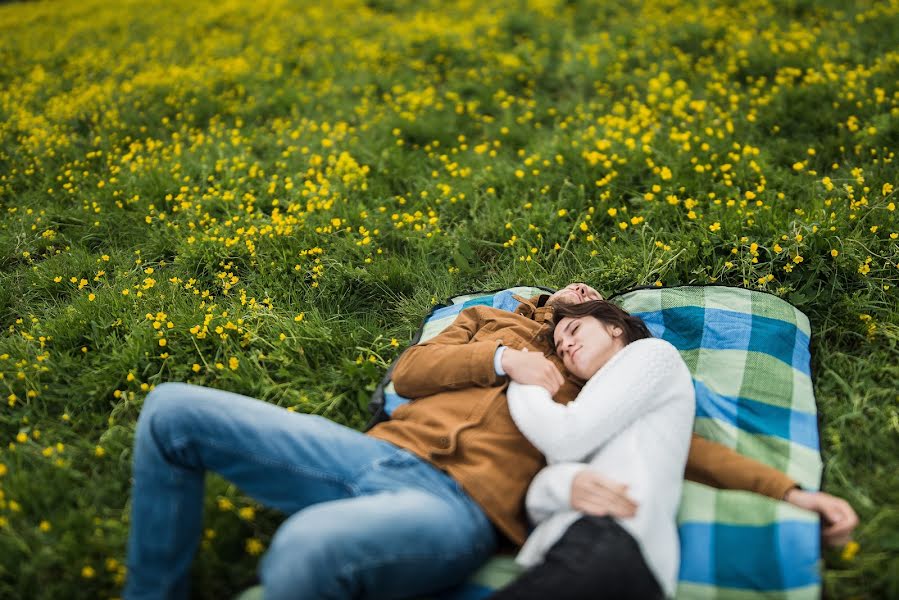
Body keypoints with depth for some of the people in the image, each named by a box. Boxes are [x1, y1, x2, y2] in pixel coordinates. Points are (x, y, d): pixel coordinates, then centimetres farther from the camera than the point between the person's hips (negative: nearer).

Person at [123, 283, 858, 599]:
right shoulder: (489, 321, 29)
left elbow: (684, 444, 17)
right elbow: (408, 370, 15)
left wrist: (790, 490, 8)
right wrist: (502, 357, 2)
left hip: (459, 506, -4)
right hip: (383, 451, 5)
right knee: (172, 411, -6)